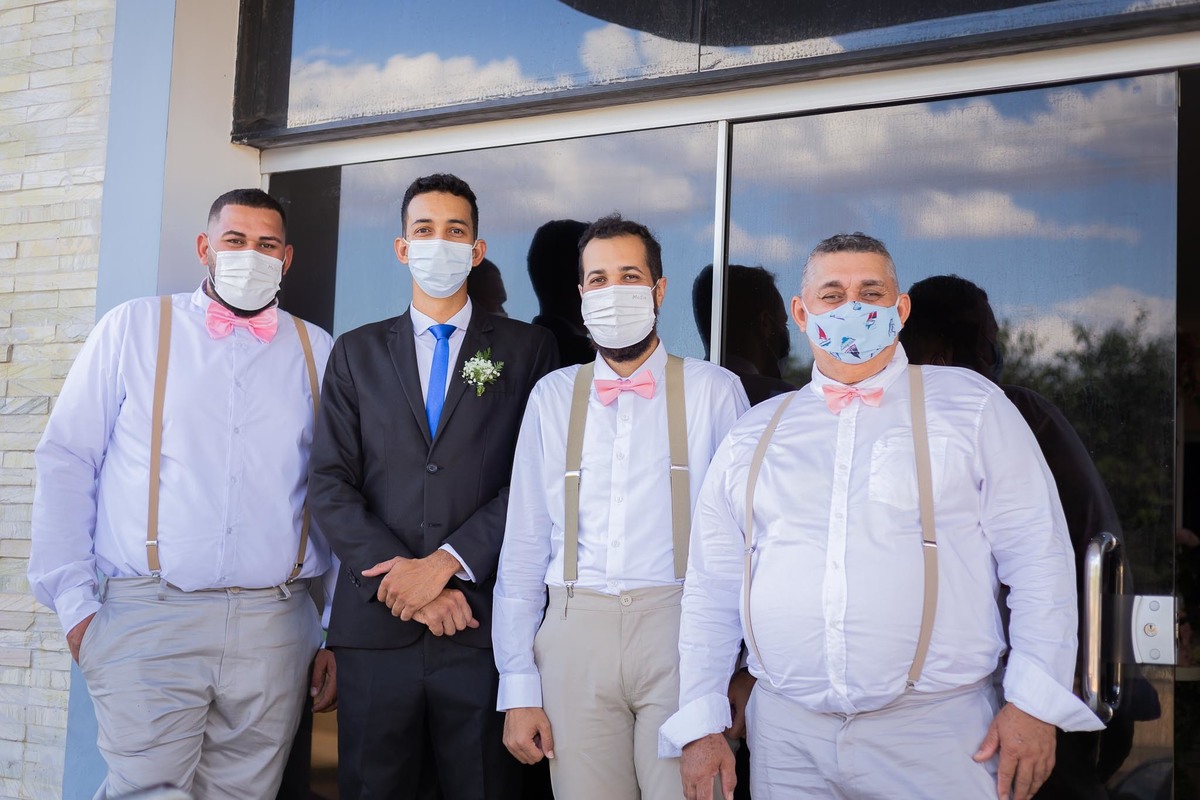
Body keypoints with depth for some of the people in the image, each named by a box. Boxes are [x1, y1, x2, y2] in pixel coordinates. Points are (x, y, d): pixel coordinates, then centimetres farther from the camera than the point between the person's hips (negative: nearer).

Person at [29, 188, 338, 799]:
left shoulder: (315, 351, 11)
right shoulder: (134, 328, 7)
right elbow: (65, 464, 5)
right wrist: (75, 605, -2)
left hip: (274, 627, 2)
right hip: (148, 617, -2)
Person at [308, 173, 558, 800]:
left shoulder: (528, 350, 6)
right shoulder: (356, 353, 12)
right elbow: (331, 485, 4)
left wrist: (446, 563, -13)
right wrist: (404, 582, -9)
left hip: (483, 624, -1)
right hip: (375, 625, 2)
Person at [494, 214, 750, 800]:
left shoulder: (714, 391, 4)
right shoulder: (552, 396, 11)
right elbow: (523, 546, 9)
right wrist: (519, 687, 4)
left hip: (680, 627, -2)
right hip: (575, 636, 2)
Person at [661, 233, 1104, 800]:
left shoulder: (970, 407, 4)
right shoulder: (752, 436, 11)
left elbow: (1038, 559, 0)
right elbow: (710, 591, 12)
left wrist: (1035, 703, -8)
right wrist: (700, 726, 6)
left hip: (936, 731, -2)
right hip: (786, 735, 3)